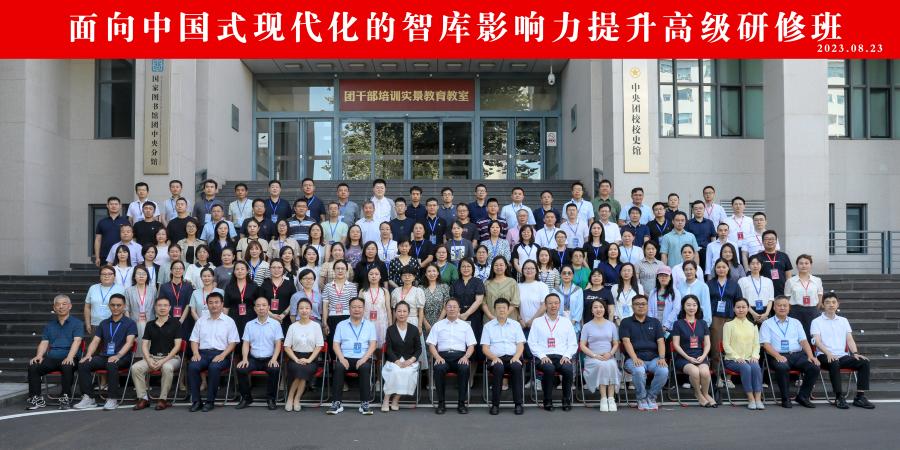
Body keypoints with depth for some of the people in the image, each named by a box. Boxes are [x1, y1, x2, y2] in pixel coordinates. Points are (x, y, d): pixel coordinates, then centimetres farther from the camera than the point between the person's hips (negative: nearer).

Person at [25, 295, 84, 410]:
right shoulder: (49, 325, 22)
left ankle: (65, 398, -26)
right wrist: (39, 356, -9)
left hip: (69, 358, -4)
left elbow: (77, 341, -7)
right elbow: (44, 343, 13)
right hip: (52, 358, 4)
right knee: (33, 366, -23)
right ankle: (36, 398, -15)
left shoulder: (77, 323, 7)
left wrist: (70, 357, -24)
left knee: (67, 366, -38)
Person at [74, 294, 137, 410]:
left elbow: (129, 342, -10)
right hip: (104, 356, 5)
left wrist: (118, 355, -27)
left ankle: (112, 399, -30)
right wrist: (88, 355, -8)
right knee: (83, 364, -21)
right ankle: (87, 398, -17)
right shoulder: (104, 323, 20)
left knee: (111, 364, -38)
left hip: (122, 358, -5)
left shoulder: (130, 323, 5)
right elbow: (95, 342, 13)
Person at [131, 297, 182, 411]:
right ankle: (143, 398, -13)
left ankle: (163, 399, -24)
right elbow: (144, 345, 9)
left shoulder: (175, 323, 2)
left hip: (171, 357, -4)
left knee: (167, 368, -38)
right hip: (152, 356, 4)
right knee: (135, 368, -23)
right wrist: (149, 360, -10)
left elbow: (177, 345, -5)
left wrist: (164, 360, -15)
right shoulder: (150, 325, 14)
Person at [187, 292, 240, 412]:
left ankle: (210, 401, -23)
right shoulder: (201, 321, 19)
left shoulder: (229, 321, 9)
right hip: (203, 352, 3)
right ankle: (196, 401, -20)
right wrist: (196, 353, -4)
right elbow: (194, 340, 15)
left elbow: (233, 342, 2)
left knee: (214, 367, -35)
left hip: (221, 354, -3)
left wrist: (222, 355, -13)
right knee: (192, 366, -28)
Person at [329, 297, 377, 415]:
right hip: (345, 358, 1)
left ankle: (364, 403, -30)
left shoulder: (369, 325, 14)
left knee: (365, 367, -34)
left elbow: (372, 345, 5)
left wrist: (364, 358, -12)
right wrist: (342, 358, -11)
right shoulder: (341, 325, 15)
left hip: (363, 358, 0)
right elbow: (336, 344, 8)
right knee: (338, 367, -32)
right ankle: (336, 403, -30)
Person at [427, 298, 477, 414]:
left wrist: (466, 357, -8)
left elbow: (471, 346, 12)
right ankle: (441, 403, -22)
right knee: (439, 368, -35)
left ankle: (461, 403, -23)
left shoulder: (466, 326, 18)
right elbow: (431, 345, 10)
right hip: (443, 355, 0)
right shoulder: (438, 326, 18)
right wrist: (437, 357, -9)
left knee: (464, 368, -35)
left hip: (460, 355, 0)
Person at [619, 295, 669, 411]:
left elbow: (661, 341, 9)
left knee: (664, 371, -29)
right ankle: (641, 399, -10)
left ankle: (651, 398, -4)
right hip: (634, 358, -2)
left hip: (653, 358, 3)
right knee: (639, 371, -36)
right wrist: (635, 358, -18)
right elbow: (626, 341, -3)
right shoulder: (626, 322, 10)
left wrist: (662, 358, -10)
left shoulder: (655, 322, 19)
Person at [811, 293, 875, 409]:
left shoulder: (843, 321, 21)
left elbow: (850, 340, 13)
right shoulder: (817, 322, 6)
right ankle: (839, 397, -30)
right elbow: (817, 341, -6)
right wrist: (828, 353, -24)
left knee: (864, 362, -21)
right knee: (835, 363, -38)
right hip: (825, 356, -4)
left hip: (843, 356, 4)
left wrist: (855, 353, -7)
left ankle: (860, 397, -19)